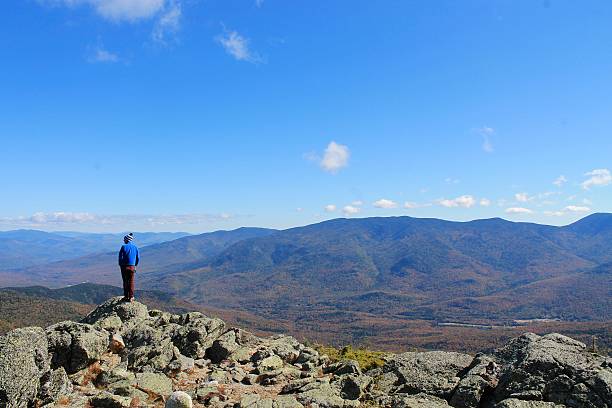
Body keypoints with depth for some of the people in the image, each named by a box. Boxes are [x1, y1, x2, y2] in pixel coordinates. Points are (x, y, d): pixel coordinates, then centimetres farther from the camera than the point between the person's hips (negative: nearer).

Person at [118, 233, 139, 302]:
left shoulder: (123, 247, -7)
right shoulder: (135, 247, 4)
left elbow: (120, 257, -8)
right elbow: (138, 258, 6)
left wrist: (120, 265, 5)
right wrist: (135, 266, 16)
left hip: (124, 266, -2)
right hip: (132, 267, 2)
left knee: (125, 281, 8)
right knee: (131, 282, 6)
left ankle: (126, 296, 12)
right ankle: (131, 297, 5)